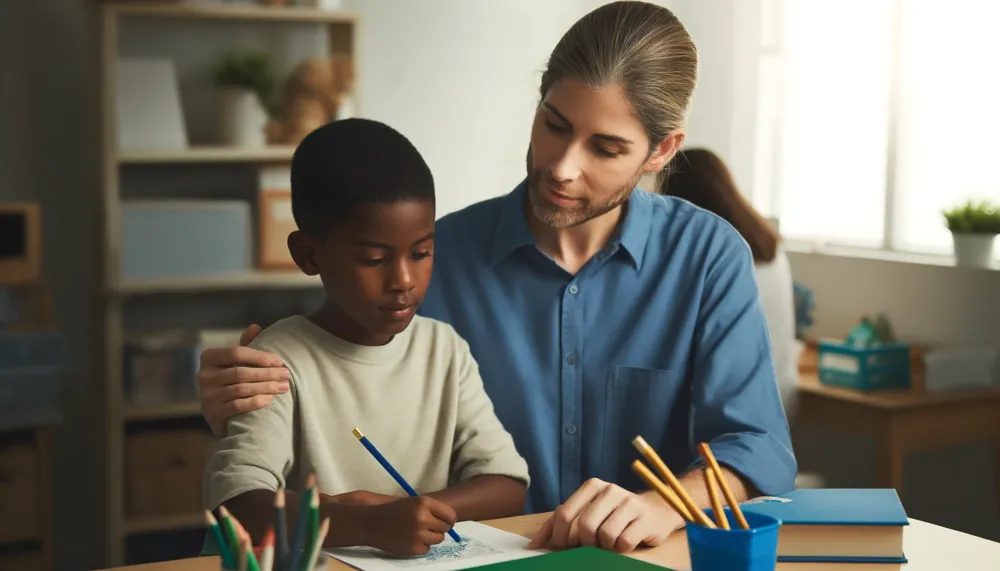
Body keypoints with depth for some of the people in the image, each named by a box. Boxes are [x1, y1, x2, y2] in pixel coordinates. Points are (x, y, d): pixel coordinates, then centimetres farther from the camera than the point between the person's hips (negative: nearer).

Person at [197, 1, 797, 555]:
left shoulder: (710, 257, -3)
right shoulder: (439, 256, -2)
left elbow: (758, 448, -9)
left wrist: (664, 506, -28)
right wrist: (243, 411, -17)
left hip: (654, 566, 1)